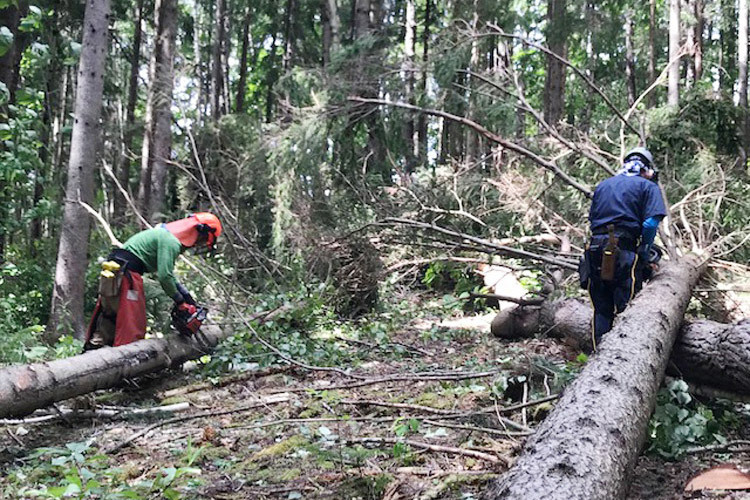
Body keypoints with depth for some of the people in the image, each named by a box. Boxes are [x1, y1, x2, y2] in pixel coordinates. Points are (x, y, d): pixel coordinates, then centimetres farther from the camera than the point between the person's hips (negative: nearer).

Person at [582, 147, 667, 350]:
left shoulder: (603, 185, 22)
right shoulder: (648, 186, 6)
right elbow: (650, 223, -7)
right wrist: (644, 256, 2)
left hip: (595, 249, 5)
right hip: (624, 253, -5)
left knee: (601, 310, 11)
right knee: (625, 310, -2)